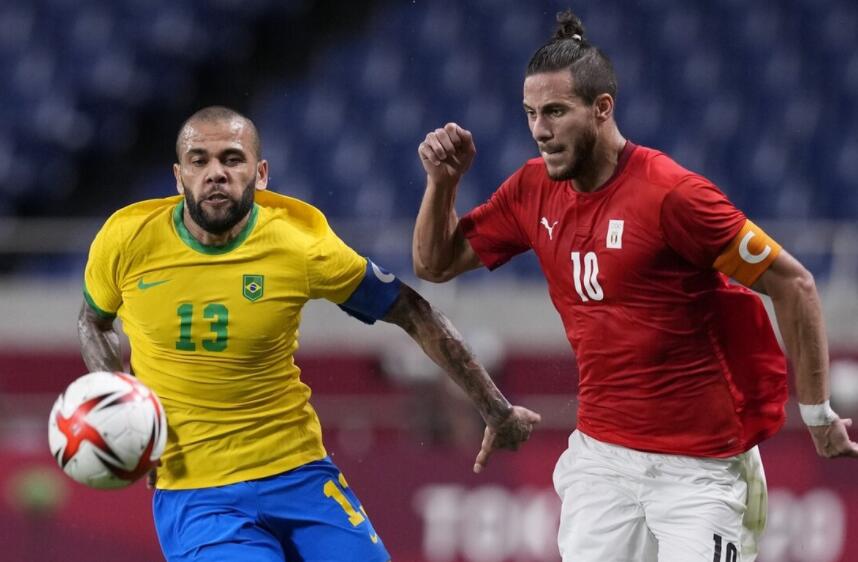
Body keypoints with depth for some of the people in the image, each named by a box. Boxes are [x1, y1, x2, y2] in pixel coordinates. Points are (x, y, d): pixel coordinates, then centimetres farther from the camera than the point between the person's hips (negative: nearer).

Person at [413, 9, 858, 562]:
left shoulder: (671, 194, -17)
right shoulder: (534, 191, 4)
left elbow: (793, 284, -13)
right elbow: (436, 263, 16)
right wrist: (442, 180, -2)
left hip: (700, 468, -6)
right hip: (601, 458, 6)